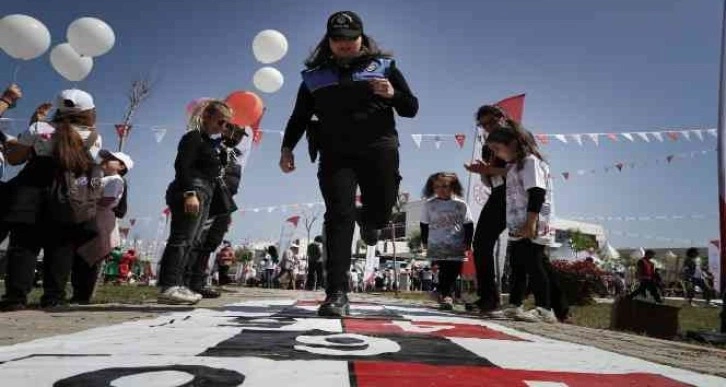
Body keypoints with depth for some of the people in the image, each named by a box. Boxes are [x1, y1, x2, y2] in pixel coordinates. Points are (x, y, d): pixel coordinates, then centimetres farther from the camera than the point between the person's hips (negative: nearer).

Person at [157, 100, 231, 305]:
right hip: (190, 194, -10)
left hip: (202, 196, 10)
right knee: (181, 239, -16)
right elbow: (182, 166, -15)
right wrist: (189, 193, -26)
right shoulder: (194, 137, -3)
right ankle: (168, 287, -20)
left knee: (188, 242, 7)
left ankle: (176, 286, 9)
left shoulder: (210, 142, 24)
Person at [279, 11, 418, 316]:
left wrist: (392, 94, -8)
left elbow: (411, 108, 12)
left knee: (381, 210, -2)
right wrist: (287, 148, 3)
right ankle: (336, 293, -12)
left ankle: (366, 219, 39)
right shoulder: (315, 75, 16)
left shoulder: (383, 66, 13)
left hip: (378, 147, 0)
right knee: (338, 216, -12)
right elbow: (299, 117, 18)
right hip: (335, 153, 0)